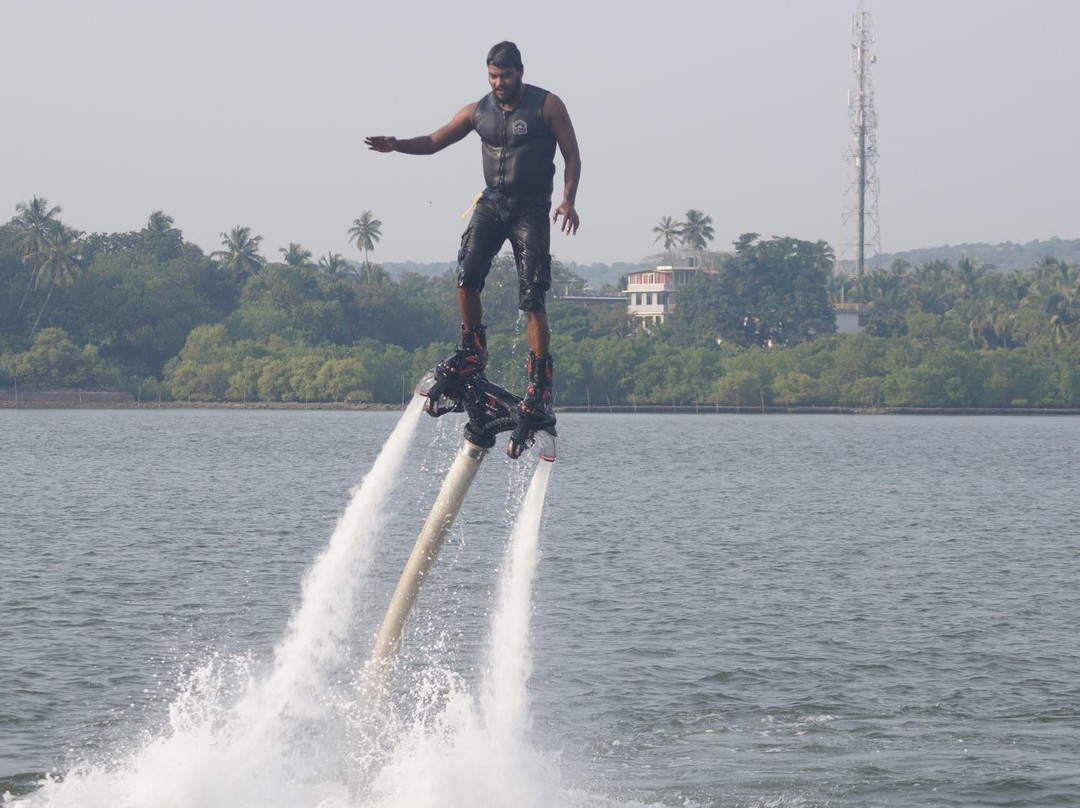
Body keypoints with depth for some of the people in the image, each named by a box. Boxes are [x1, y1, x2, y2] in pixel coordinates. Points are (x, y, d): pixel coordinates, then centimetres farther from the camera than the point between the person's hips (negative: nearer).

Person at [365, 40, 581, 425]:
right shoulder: (478, 111, 9)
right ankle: (472, 350, -1)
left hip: (531, 209, -4)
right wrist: (396, 145, -4)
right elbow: (435, 141, 14)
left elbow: (572, 155, -1)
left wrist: (568, 200, -15)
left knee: (532, 299, -10)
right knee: (466, 274, -18)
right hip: (491, 202, 4)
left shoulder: (547, 105, -1)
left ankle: (541, 385, -10)